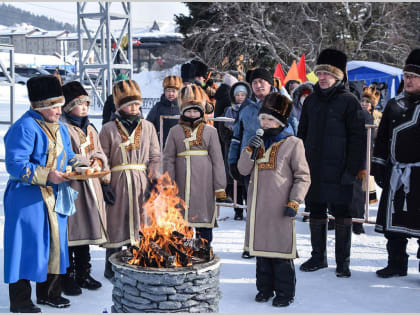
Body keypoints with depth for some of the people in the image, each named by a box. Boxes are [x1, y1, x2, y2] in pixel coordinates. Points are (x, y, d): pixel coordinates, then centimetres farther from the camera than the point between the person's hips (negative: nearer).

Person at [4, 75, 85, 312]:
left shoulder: (60, 128, 13)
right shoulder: (24, 128, -15)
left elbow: (67, 156, 23)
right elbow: (15, 164, -20)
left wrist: (78, 166, 3)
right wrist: (46, 176, -25)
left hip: (55, 197, 9)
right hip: (28, 198, -8)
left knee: (56, 243, 13)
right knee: (28, 245, -5)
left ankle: (49, 293, 27)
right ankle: (20, 300, 5)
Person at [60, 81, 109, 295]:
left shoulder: (90, 129, 17)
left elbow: (100, 152, 19)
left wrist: (98, 162, -2)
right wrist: (84, 165, -19)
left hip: (90, 187, 7)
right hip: (70, 187, -7)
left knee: (86, 229, 13)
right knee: (70, 232, -4)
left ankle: (83, 275, 23)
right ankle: (68, 278, 4)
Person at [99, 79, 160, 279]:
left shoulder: (148, 127, 9)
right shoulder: (108, 130, 3)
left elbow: (155, 157, 10)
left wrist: (155, 181, 1)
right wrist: (105, 185, -7)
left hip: (141, 183, 2)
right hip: (118, 183, -2)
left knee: (139, 224, 5)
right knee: (116, 223, 2)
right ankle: (112, 268, 14)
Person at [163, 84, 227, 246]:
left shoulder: (210, 131, 4)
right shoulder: (175, 131, 8)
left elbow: (217, 159, 3)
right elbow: (168, 159, 7)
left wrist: (220, 187, 0)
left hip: (204, 184, -1)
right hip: (182, 183, 1)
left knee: (204, 219, 1)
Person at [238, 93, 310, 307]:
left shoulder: (292, 144, -3)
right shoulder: (258, 142, 13)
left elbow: (303, 177, -4)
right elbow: (243, 170, 7)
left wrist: (294, 202, -12)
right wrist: (249, 150, -9)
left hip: (280, 208, -5)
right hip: (258, 206, 5)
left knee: (281, 249, -3)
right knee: (261, 246, 12)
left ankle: (285, 292, 9)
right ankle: (265, 288, 25)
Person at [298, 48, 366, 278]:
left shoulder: (348, 101, -4)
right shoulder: (311, 101, 11)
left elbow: (357, 138, -6)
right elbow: (302, 134, 16)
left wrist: (352, 169, -12)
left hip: (337, 171, -5)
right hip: (313, 170, 5)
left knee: (342, 214, 2)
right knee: (316, 213, 11)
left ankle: (342, 261, 12)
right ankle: (318, 257, 25)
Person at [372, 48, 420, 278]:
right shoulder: (395, 105, 12)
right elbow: (382, 137, 15)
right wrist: (378, 166, 9)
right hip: (396, 174, 5)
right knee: (394, 220, 9)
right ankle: (396, 264, 23)